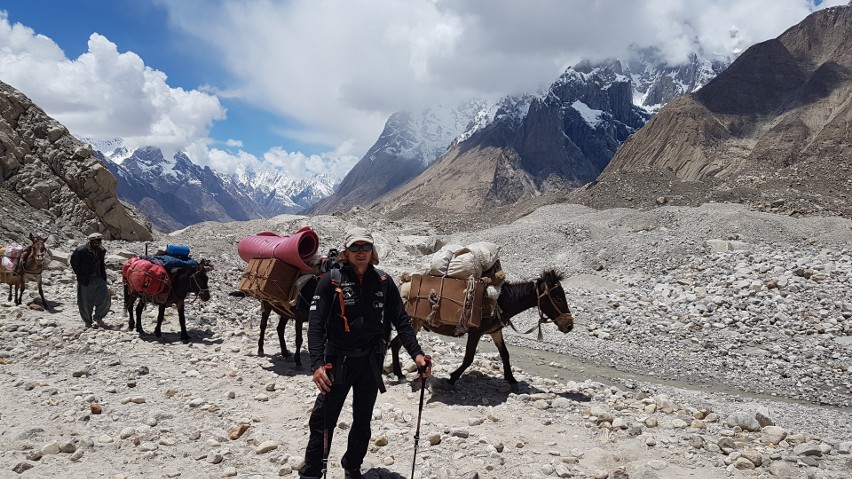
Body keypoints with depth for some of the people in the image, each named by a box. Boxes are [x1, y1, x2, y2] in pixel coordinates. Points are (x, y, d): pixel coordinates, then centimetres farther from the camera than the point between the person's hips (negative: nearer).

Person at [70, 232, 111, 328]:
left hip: (99, 279, 4)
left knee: (105, 300, -6)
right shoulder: (81, 251, -15)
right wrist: (80, 275, -5)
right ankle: (87, 321, 28)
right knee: (85, 303, 8)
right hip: (85, 280, -4)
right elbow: (73, 263, -4)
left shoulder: (101, 251, 1)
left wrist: (103, 275, 8)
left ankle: (98, 318, 15)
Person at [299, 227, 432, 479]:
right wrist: (317, 363, -26)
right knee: (323, 420, 0)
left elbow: (401, 320, 1)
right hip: (338, 361, -3)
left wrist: (416, 353, -11)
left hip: (371, 362, 3)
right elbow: (316, 325, -14)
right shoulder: (331, 281, -9)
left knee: (363, 421, 16)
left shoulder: (383, 282, 0)